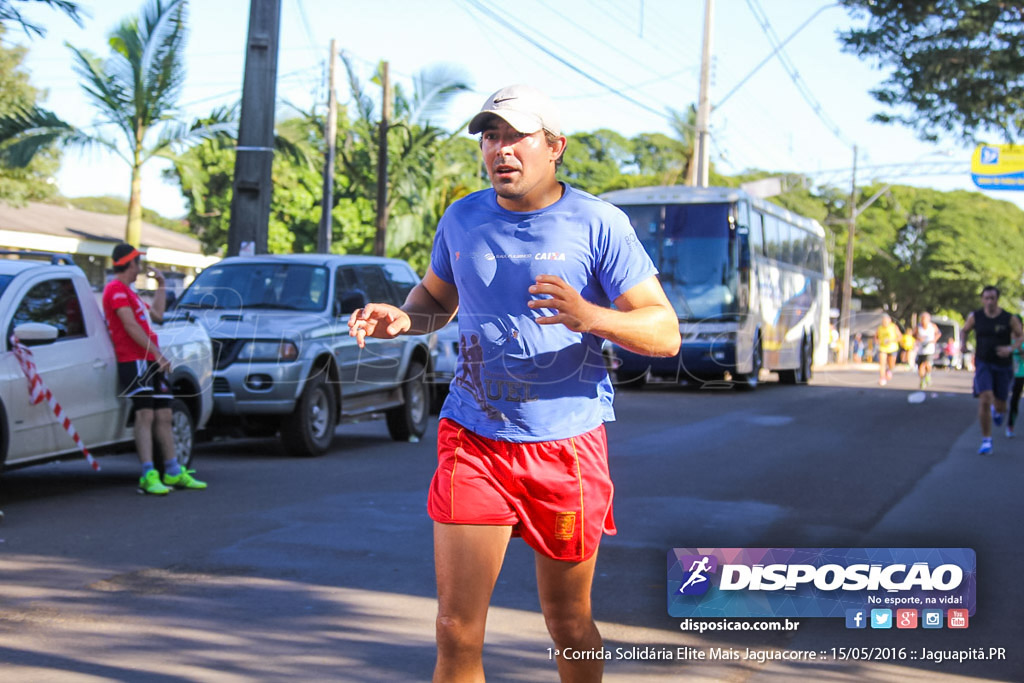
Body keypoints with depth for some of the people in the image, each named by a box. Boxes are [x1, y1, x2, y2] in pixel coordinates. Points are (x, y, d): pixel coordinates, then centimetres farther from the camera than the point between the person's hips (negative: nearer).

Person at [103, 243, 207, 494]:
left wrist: (161, 285, 32)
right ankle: (148, 476, -21)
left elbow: (157, 315, 33)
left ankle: (173, 473, 14)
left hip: (151, 362, 10)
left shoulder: (128, 291, 26)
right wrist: (157, 354, -19)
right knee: (145, 415, -16)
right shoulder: (116, 288, -6)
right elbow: (131, 326, -16)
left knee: (163, 416, 9)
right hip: (134, 362, -10)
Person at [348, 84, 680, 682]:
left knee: (569, 624, 12)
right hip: (473, 439, 2)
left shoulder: (598, 223, -6)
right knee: (457, 631, -3)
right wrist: (403, 318, -2)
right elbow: (436, 296, 22)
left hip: (567, 445, -2)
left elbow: (666, 333, -9)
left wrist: (590, 317, -28)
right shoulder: (462, 219, 5)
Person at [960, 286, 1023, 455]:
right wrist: (962, 343, -6)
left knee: (1000, 407, 8)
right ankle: (986, 441, -10)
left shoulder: (1009, 319, -8)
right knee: (984, 400, -19)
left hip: (1003, 366, 0)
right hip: (983, 364, 0)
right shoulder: (975, 317, -3)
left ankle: (998, 410, 50)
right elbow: (965, 330, 15)